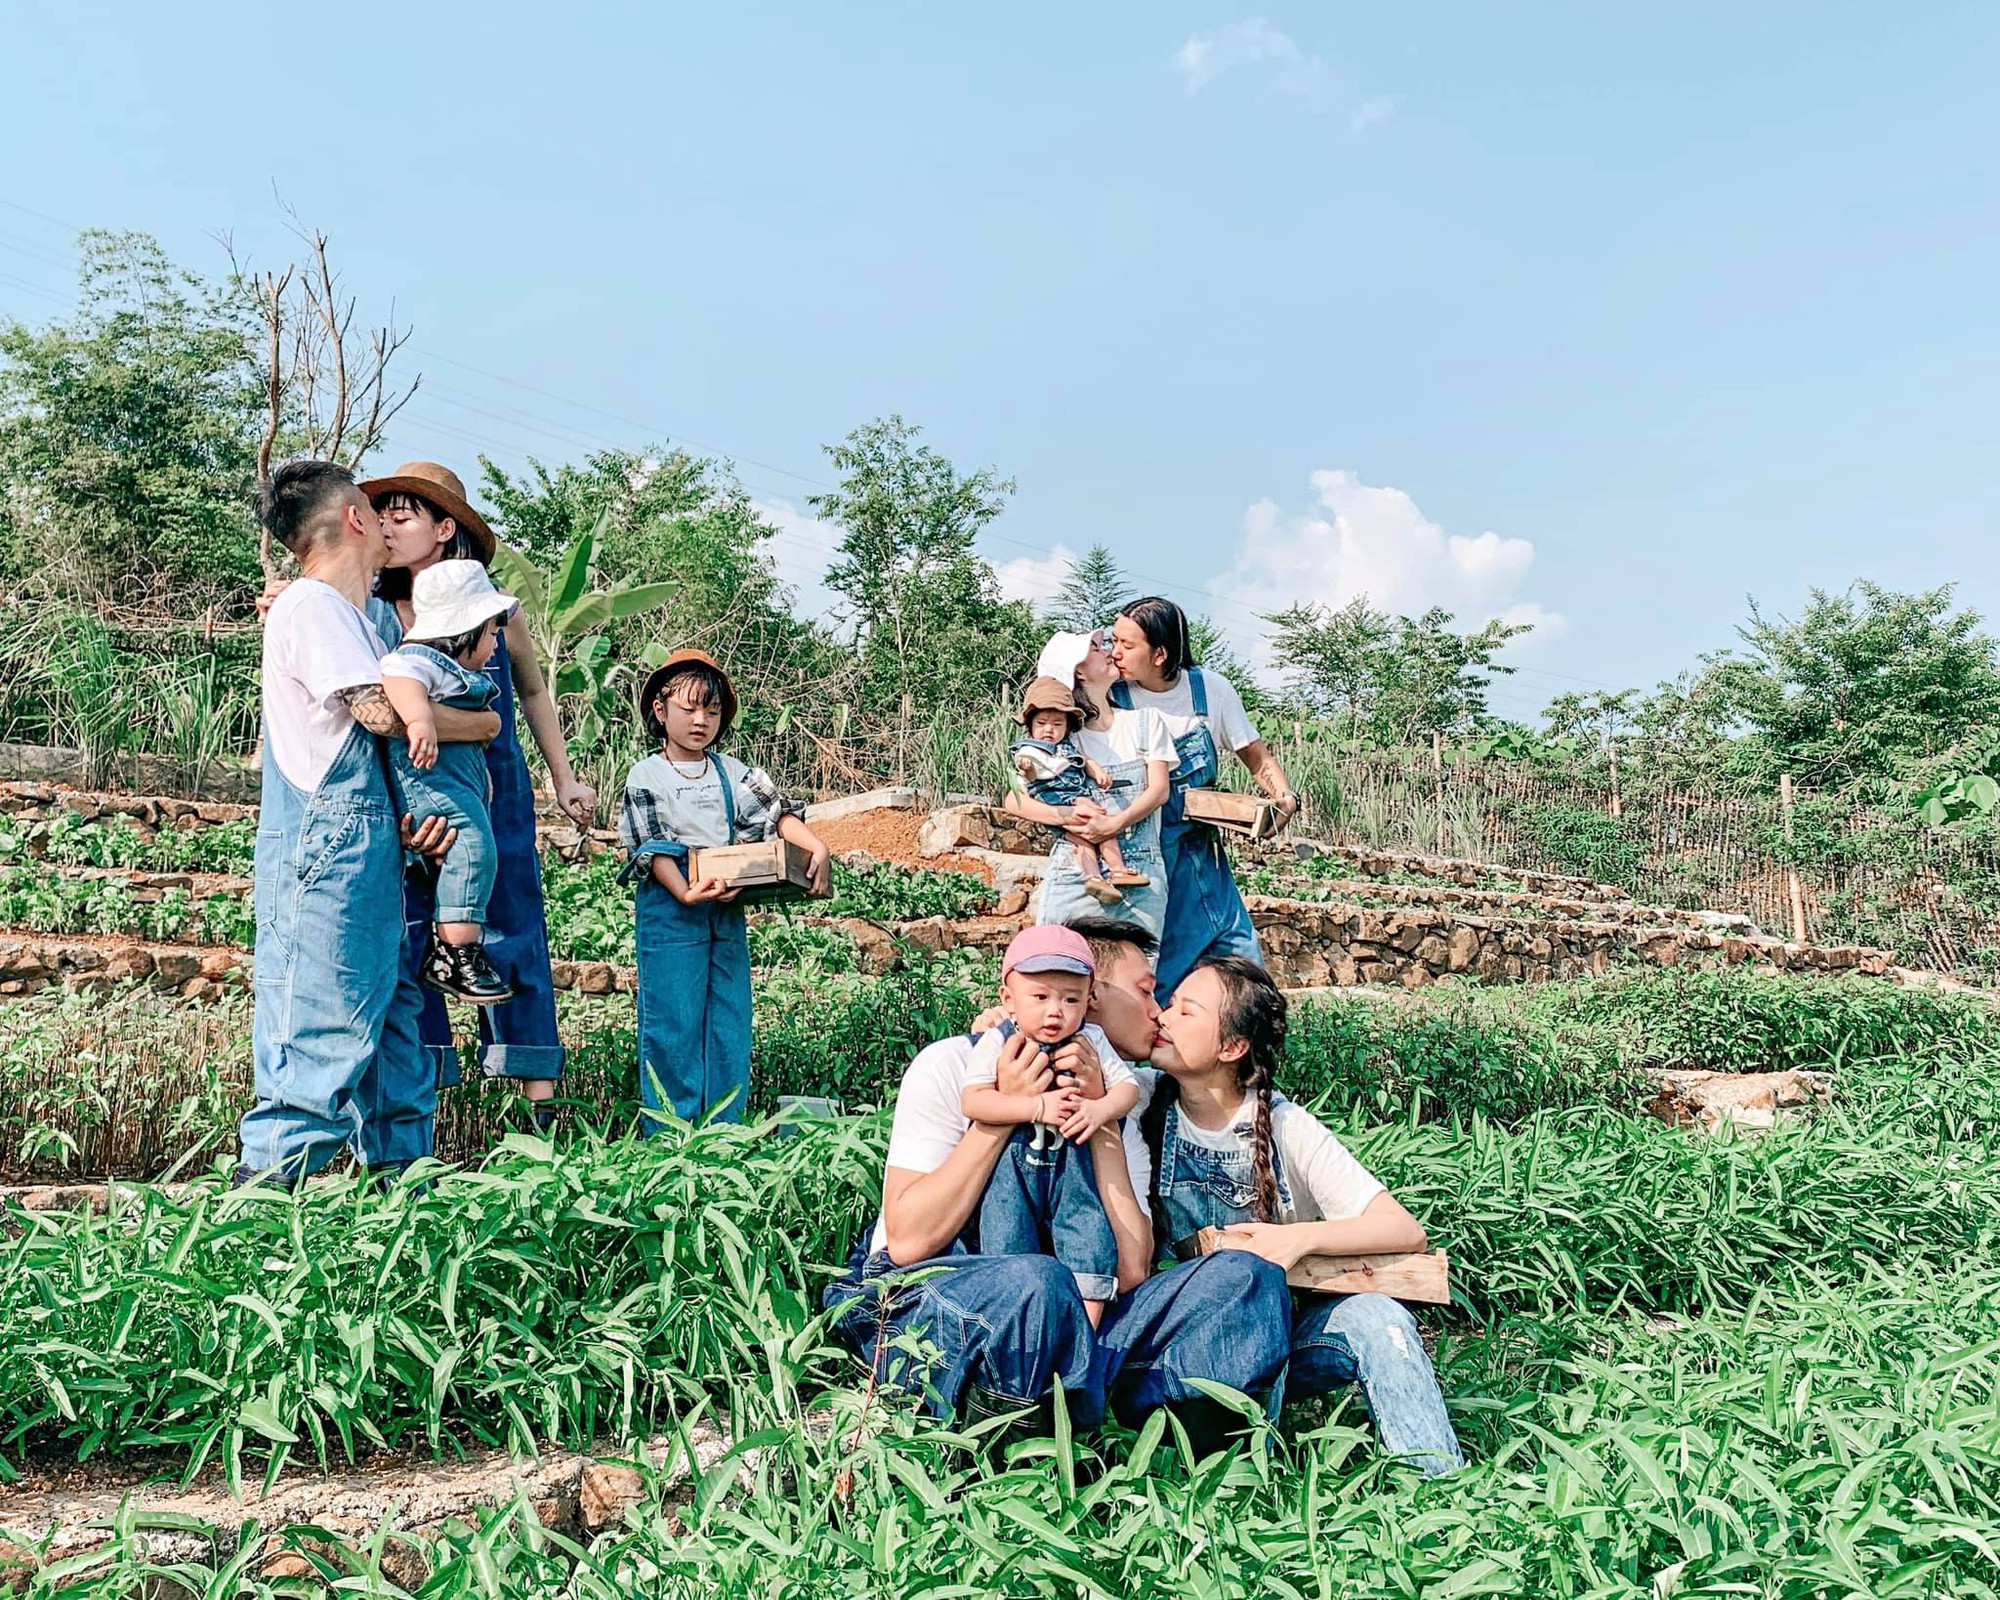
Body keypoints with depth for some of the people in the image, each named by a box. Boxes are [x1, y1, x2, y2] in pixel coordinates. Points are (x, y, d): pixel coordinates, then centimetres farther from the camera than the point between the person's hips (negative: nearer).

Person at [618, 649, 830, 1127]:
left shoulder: (732, 773, 11)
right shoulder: (646, 777, -2)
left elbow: (777, 811, 2)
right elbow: (652, 847, -11)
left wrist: (816, 847, -16)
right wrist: (685, 893, -26)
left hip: (727, 913, 5)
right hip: (670, 913, -5)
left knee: (730, 1023, 8)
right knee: (672, 1023, -1)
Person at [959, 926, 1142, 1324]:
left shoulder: (1091, 1041, 3)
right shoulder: (997, 1043, -7)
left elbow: (1128, 1085, 3)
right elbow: (972, 1101, -18)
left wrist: (1100, 1109, -19)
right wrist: (1038, 1107, -26)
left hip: (1069, 1170, 2)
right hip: (1011, 1170, -2)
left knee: (1093, 1248, -6)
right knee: (1009, 1251, -9)